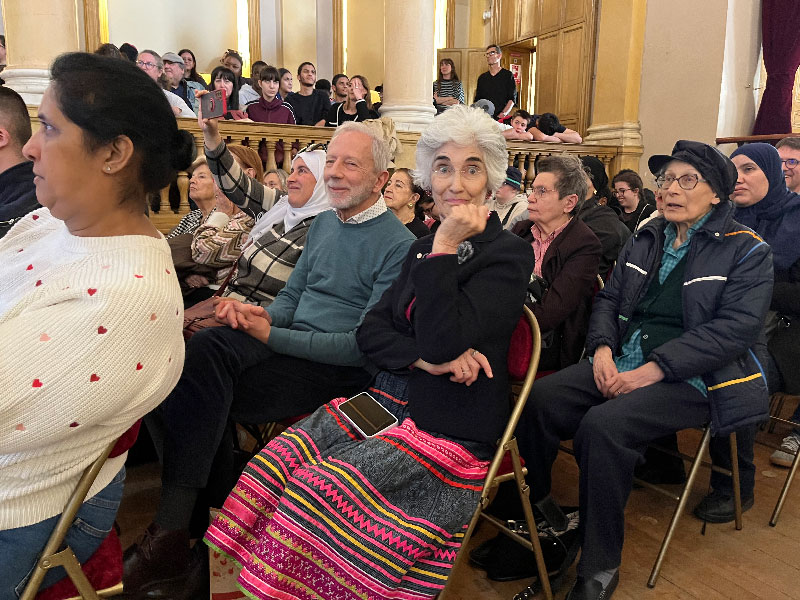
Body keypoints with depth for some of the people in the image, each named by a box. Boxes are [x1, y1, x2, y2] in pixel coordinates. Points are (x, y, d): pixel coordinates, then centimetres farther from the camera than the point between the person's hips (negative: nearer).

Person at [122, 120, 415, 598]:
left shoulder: (398, 245, -8)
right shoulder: (323, 224, 17)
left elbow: (366, 344, -13)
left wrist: (270, 334, -16)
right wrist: (259, 314, -5)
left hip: (343, 369, -6)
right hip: (291, 342, 7)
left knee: (202, 380, -25)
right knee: (204, 348, -23)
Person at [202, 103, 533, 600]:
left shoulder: (509, 255, -7)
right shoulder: (425, 246, 13)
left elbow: (444, 342, -21)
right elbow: (371, 330, 5)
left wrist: (446, 248, -17)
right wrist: (424, 358, -14)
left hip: (450, 427, -6)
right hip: (390, 400, 6)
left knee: (324, 489, -24)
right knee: (277, 462, -13)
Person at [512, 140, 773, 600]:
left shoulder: (747, 251, 0)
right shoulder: (646, 239, 17)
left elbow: (736, 327, -12)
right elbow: (609, 299, 16)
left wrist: (656, 368, -20)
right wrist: (603, 347, -5)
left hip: (691, 377, -5)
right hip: (620, 363, 6)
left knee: (603, 425, -32)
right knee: (541, 399, -20)